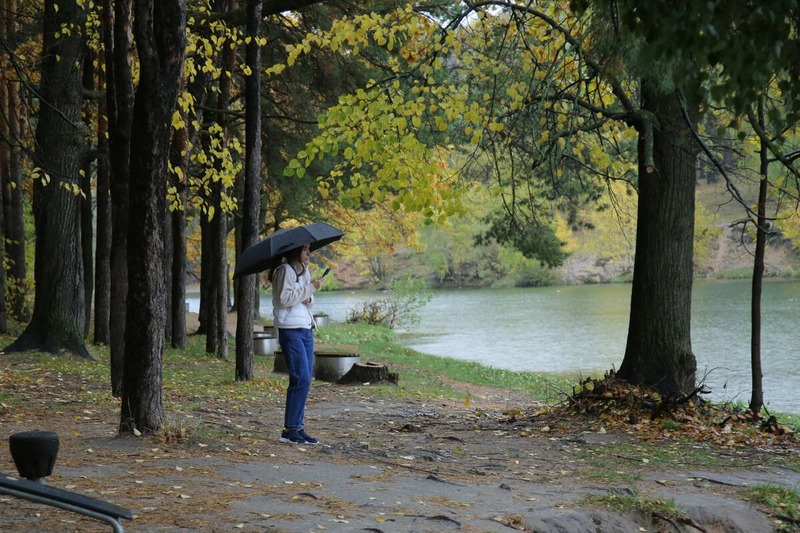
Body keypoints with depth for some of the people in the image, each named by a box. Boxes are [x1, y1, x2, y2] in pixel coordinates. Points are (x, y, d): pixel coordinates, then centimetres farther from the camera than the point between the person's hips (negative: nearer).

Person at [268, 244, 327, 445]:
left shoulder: (304, 271, 18)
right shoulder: (285, 271, -9)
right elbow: (284, 298, -18)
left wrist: (309, 298, 3)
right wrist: (310, 288, -16)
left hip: (306, 329, 9)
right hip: (291, 330, -9)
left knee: (305, 379, 7)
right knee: (301, 379, -13)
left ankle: (297, 427, 11)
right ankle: (290, 429, -8)